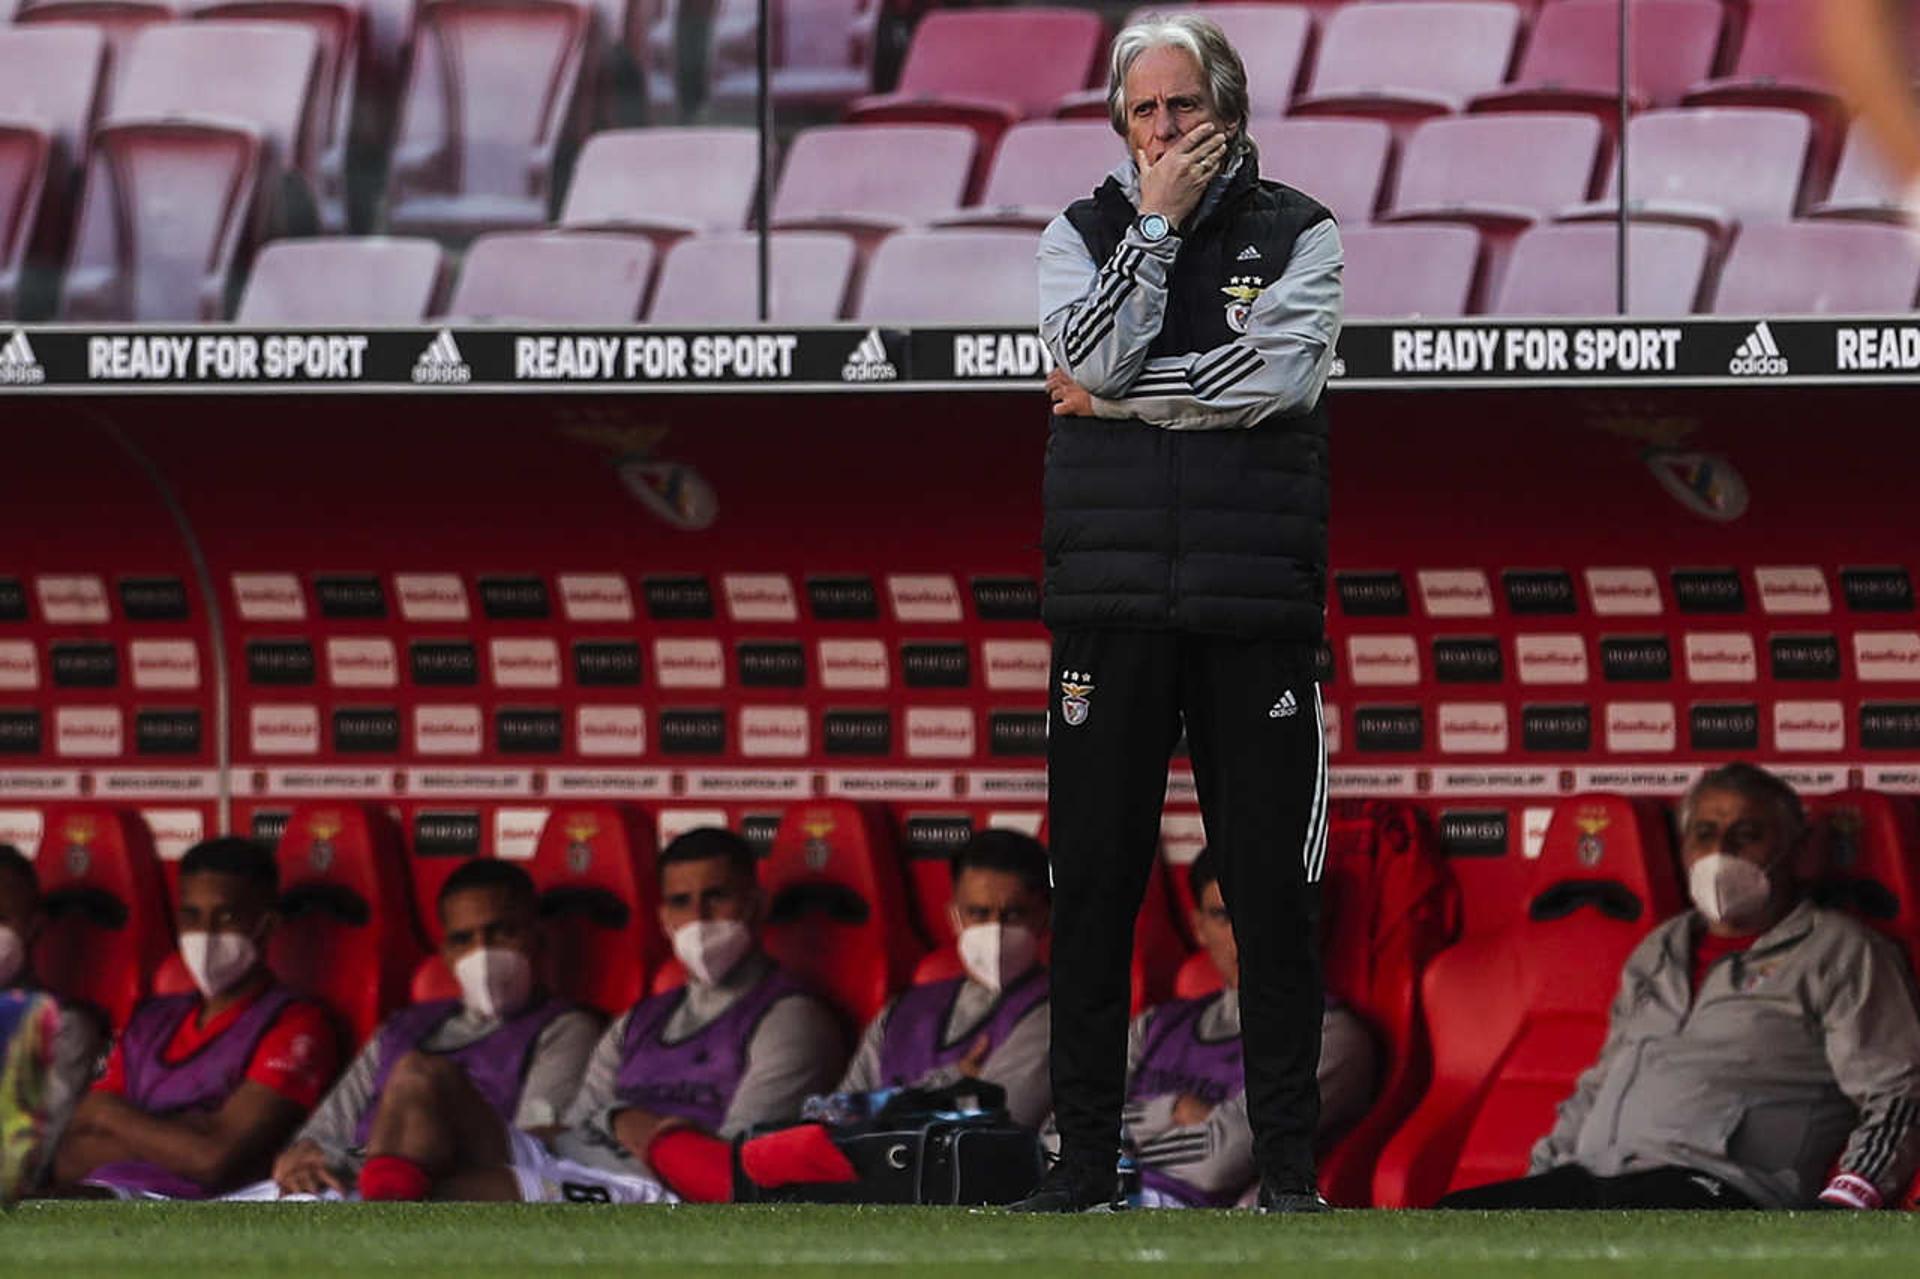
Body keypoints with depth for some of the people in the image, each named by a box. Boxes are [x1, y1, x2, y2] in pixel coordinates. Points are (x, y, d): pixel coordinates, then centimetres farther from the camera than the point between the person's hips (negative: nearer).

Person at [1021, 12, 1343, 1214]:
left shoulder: (1298, 234, 4)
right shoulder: (1085, 234, 10)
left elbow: (1273, 376, -13)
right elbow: (1098, 357, -9)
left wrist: (1113, 396, -8)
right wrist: (1156, 223, -9)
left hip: (1255, 610, -2)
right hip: (1109, 605, 2)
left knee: (1273, 889, 0)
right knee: (1095, 882, 1)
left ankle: (1289, 1159, 4)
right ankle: (1085, 1154, 7)